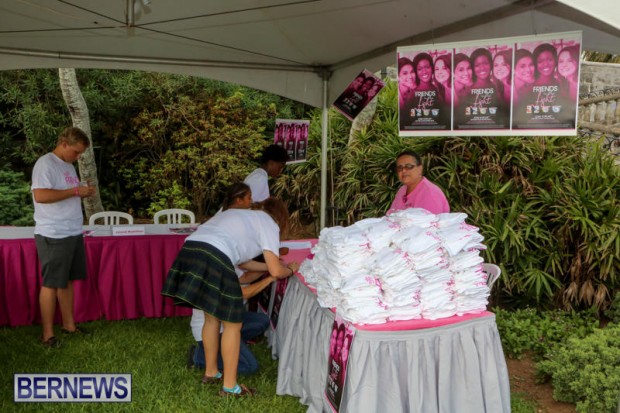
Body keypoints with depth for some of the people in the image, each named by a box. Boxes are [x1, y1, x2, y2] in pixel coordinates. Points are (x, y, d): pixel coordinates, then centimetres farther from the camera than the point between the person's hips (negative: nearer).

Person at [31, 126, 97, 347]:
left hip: (73, 233, 9)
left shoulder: (68, 165, 15)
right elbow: (40, 195, -25)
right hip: (53, 236, -9)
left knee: (68, 280, 15)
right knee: (51, 283, -1)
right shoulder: (45, 164, -13)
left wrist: (84, 193, 2)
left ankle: (69, 324, 26)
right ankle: (47, 334, 9)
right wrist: (76, 191, -21)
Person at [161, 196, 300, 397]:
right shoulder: (269, 223, 11)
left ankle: (210, 373, 38)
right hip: (213, 259, -8)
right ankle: (229, 386, 17)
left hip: (189, 251, 8)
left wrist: (269, 266, 43)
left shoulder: (241, 215, 33)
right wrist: (290, 270, 28)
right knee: (232, 324, 8)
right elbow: (276, 271, 6)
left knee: (212, 318, 24)